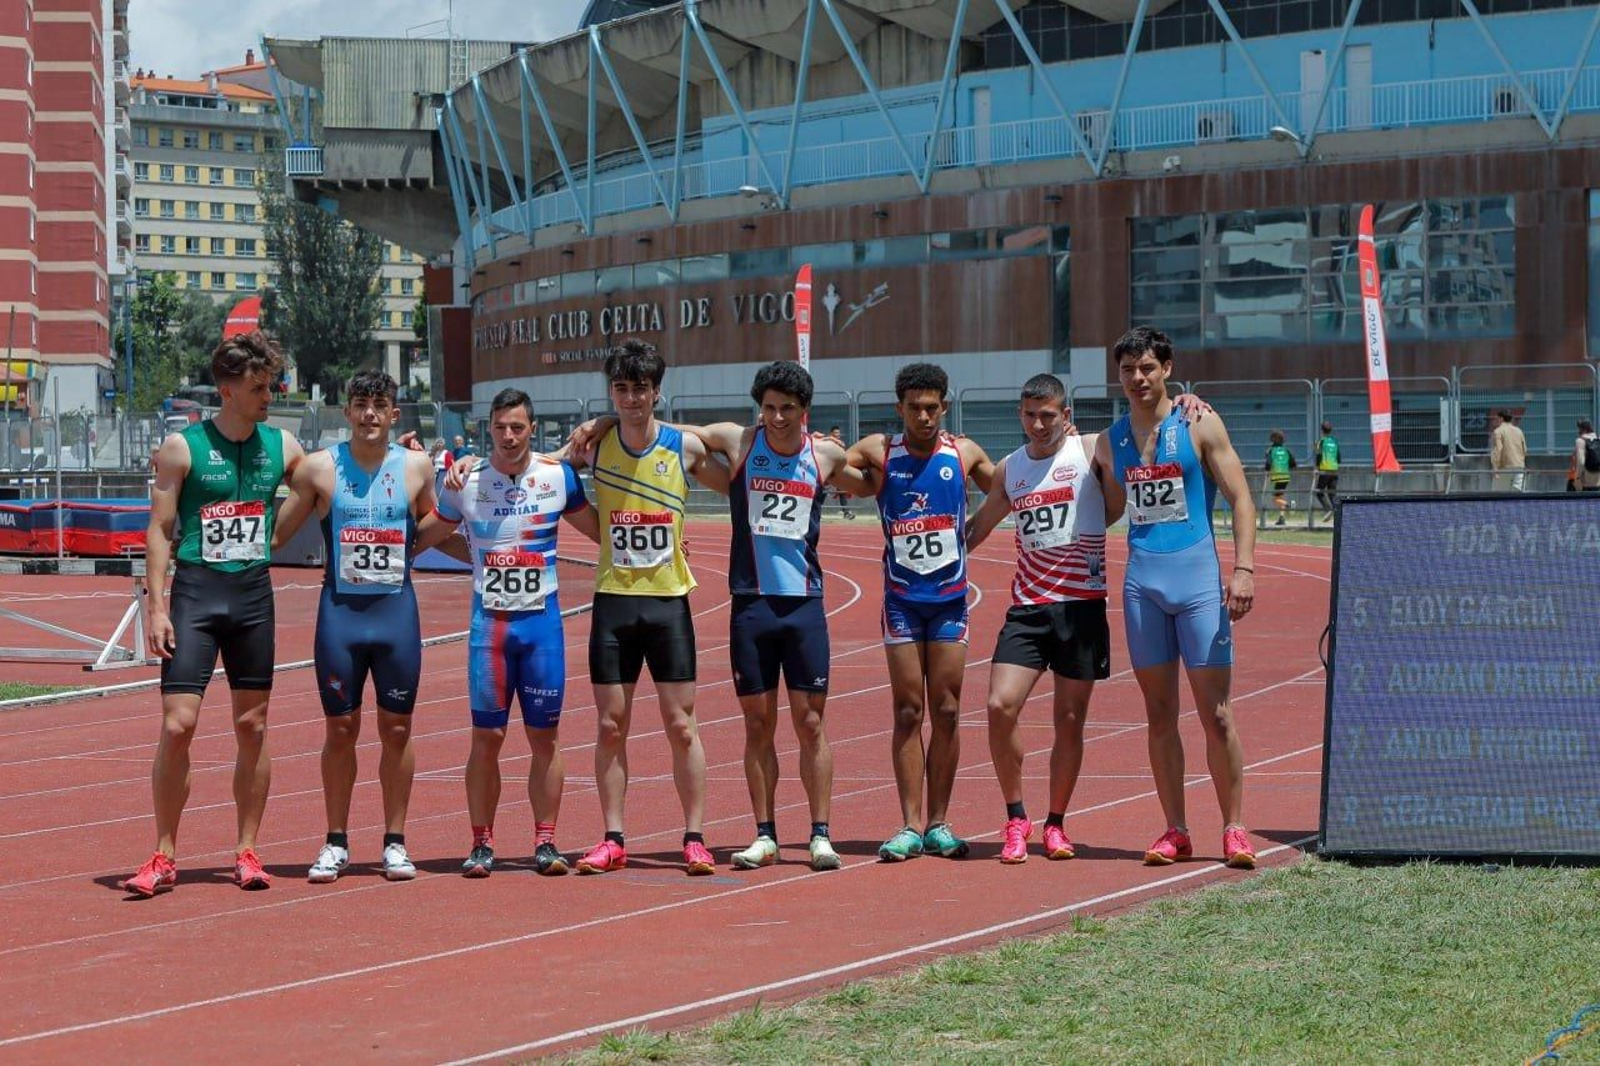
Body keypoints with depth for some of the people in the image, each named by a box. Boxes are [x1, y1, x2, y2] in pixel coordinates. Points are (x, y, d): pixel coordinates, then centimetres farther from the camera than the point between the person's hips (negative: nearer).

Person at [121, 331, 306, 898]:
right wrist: (155, 606, -10)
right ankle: (164, 857, -1)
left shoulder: (283, 446, 6)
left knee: (253, 725, 6)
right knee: (177, 724, -8)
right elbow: (160, 529, -2)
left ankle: (246, 852, 15)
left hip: (254, 594, 3)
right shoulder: (183, 447, -3)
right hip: (195, 592, -3)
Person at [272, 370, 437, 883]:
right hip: (340, 610, -1)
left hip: (397, 610, 1)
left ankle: (395, 841, 13)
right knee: (341, 729, 4)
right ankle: (336, 843, 14)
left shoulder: (416, 467, 4)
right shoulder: (319, 468, 0)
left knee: (397, 728, 4)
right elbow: (275, 534, 6)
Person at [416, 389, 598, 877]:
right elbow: (424, 537, 14)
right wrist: (477, 558, 2)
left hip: (543, 620, 0)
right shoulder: (466, 481, 1)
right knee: (487, 735, 0)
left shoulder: (558, 476, 2)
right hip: (489, 621, 0)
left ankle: (546, 842, 10)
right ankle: (482, 844, 6)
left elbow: (601, 530, 15)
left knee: (544, 736, 3)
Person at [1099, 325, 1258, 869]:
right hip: (1141, 579, 4)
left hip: (1197, 575, -4)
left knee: (1215, 712, -4)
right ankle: (1174, 831, 10)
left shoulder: (1200, 427, -1)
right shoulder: (1110, 442, 11)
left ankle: (1234, 829, 3)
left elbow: (1241, 499, -4)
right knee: (1159, 713, 5)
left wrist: (1244, 567, -14)